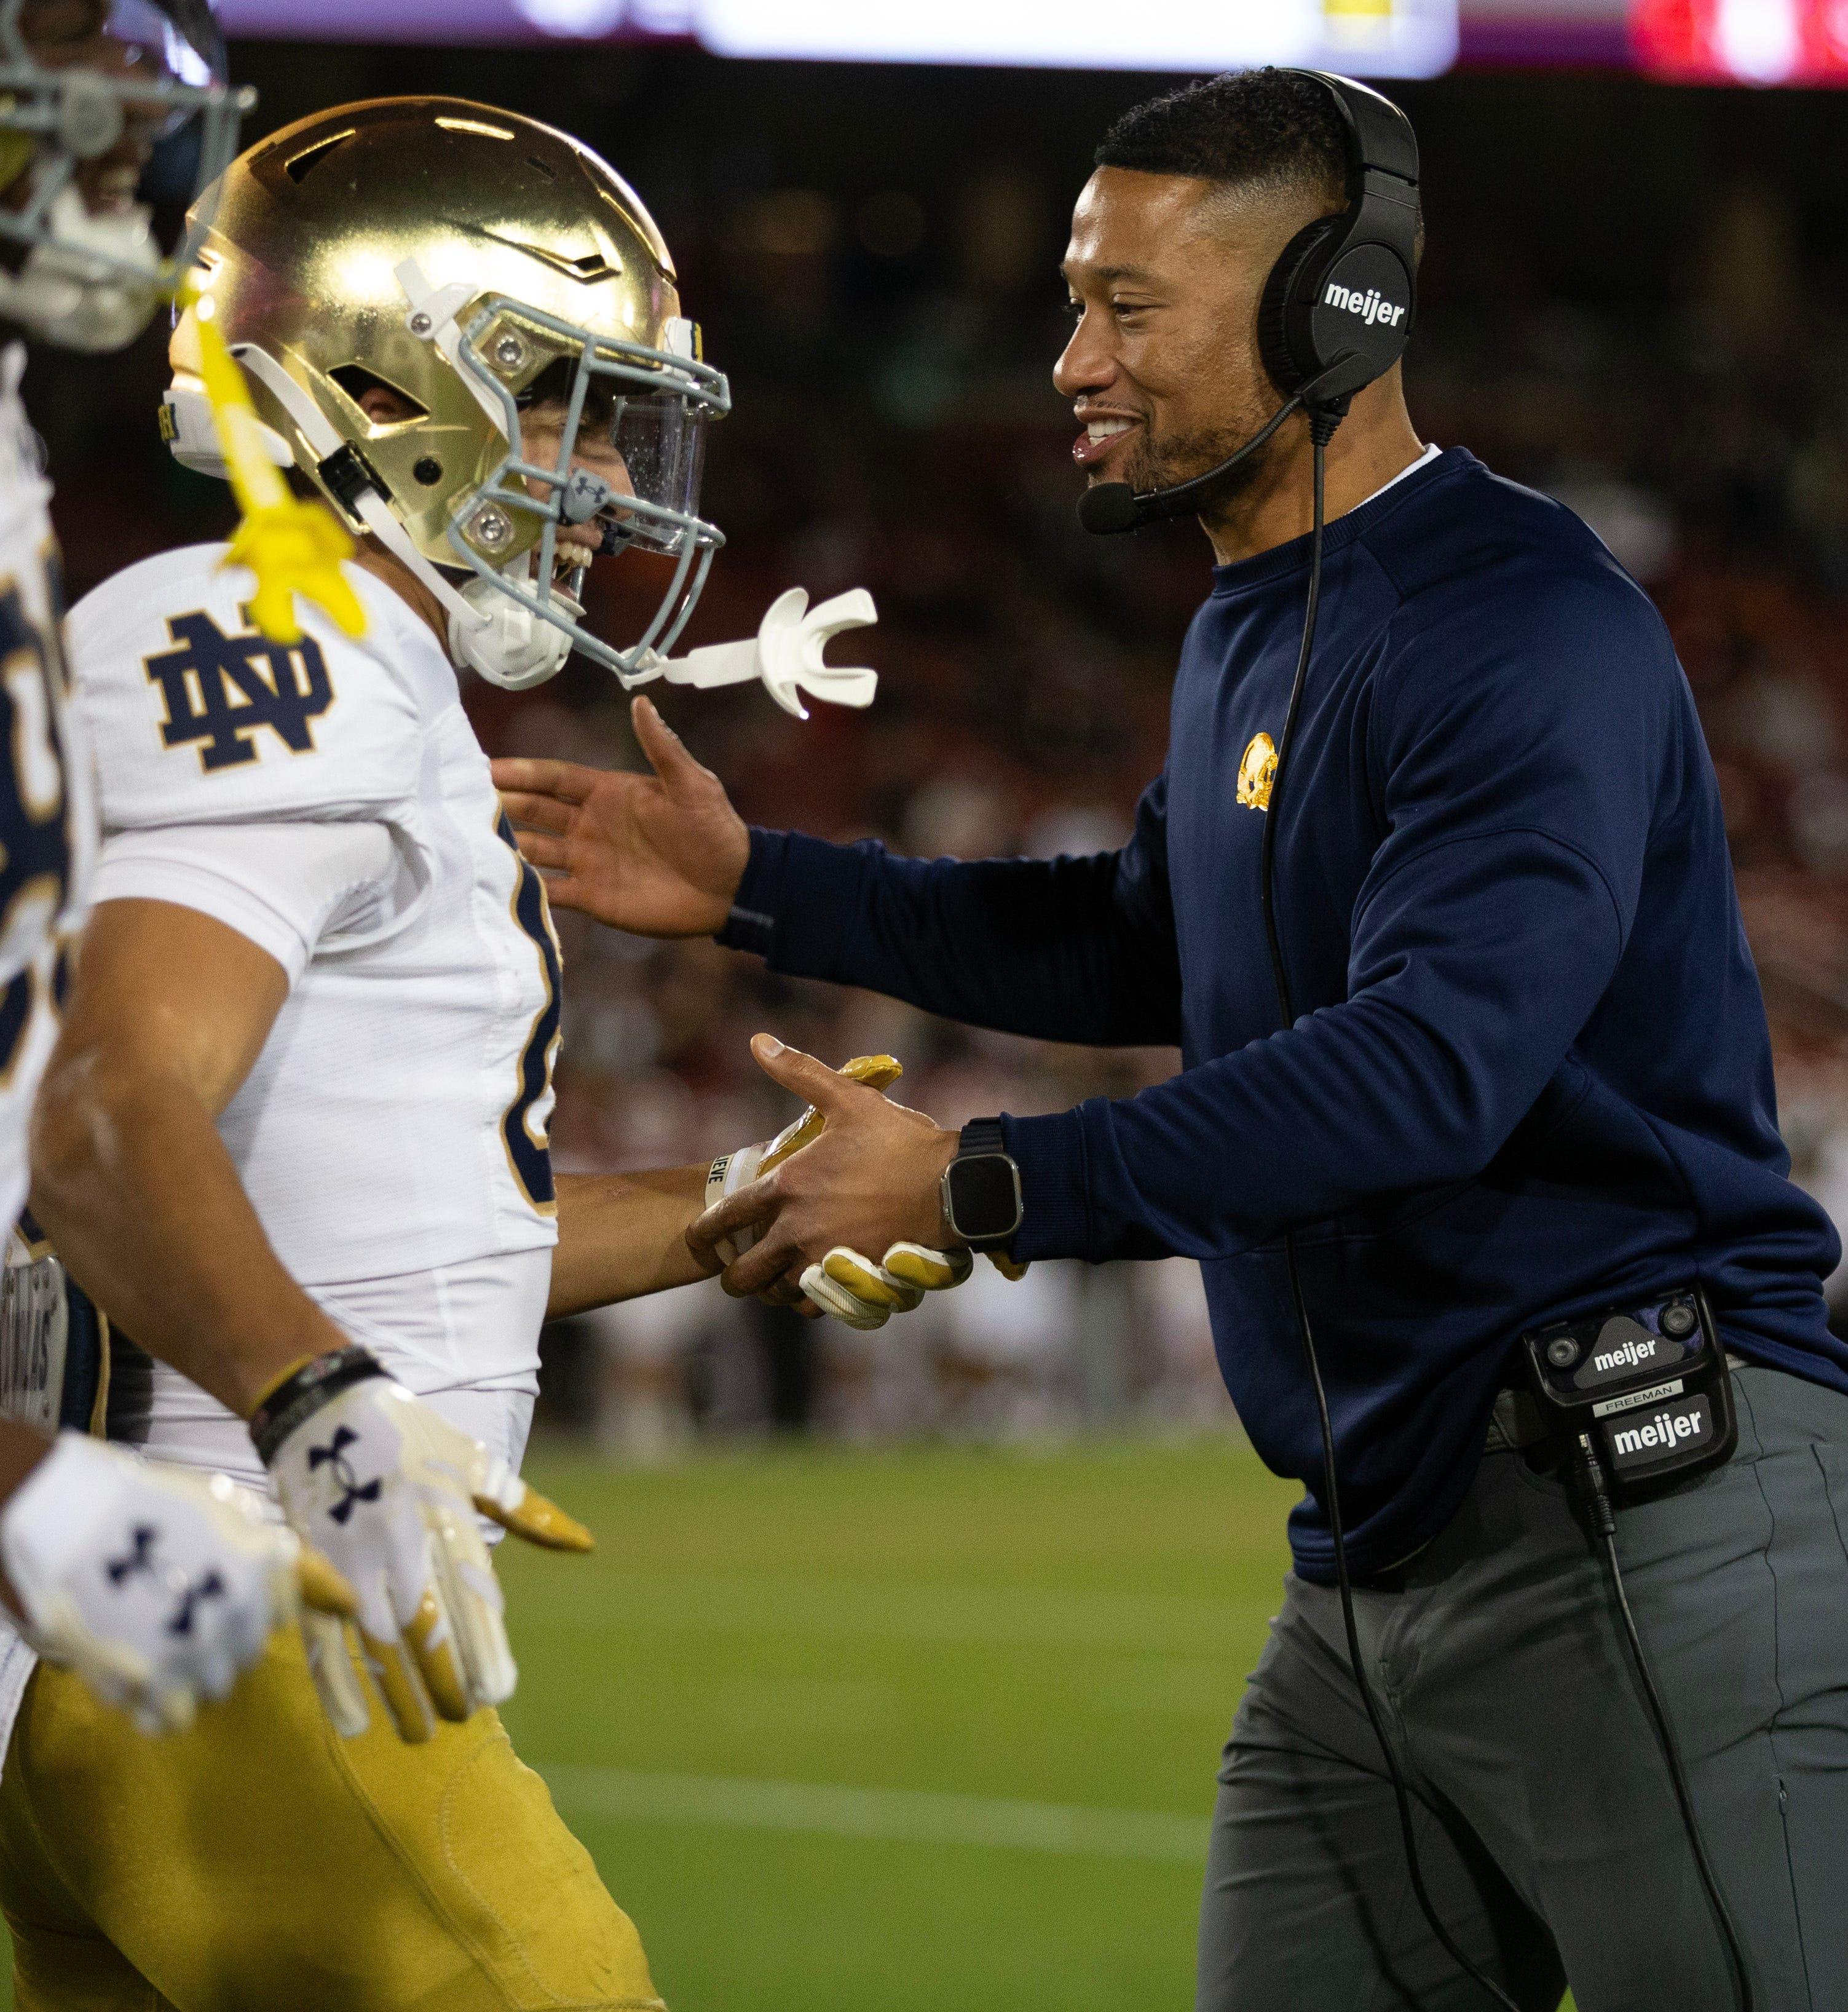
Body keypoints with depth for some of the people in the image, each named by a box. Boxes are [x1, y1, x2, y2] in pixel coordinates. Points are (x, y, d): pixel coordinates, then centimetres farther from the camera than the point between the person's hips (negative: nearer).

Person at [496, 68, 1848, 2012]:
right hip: (1378, 1547, 10)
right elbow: (1149, 948, 31)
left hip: (1643, 1529, -10)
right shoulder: (1244, 633, 15)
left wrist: (982, 1186, -26)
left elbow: (1429, 1064, -27)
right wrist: (757, 888, 24)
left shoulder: (1529, 634, -17)